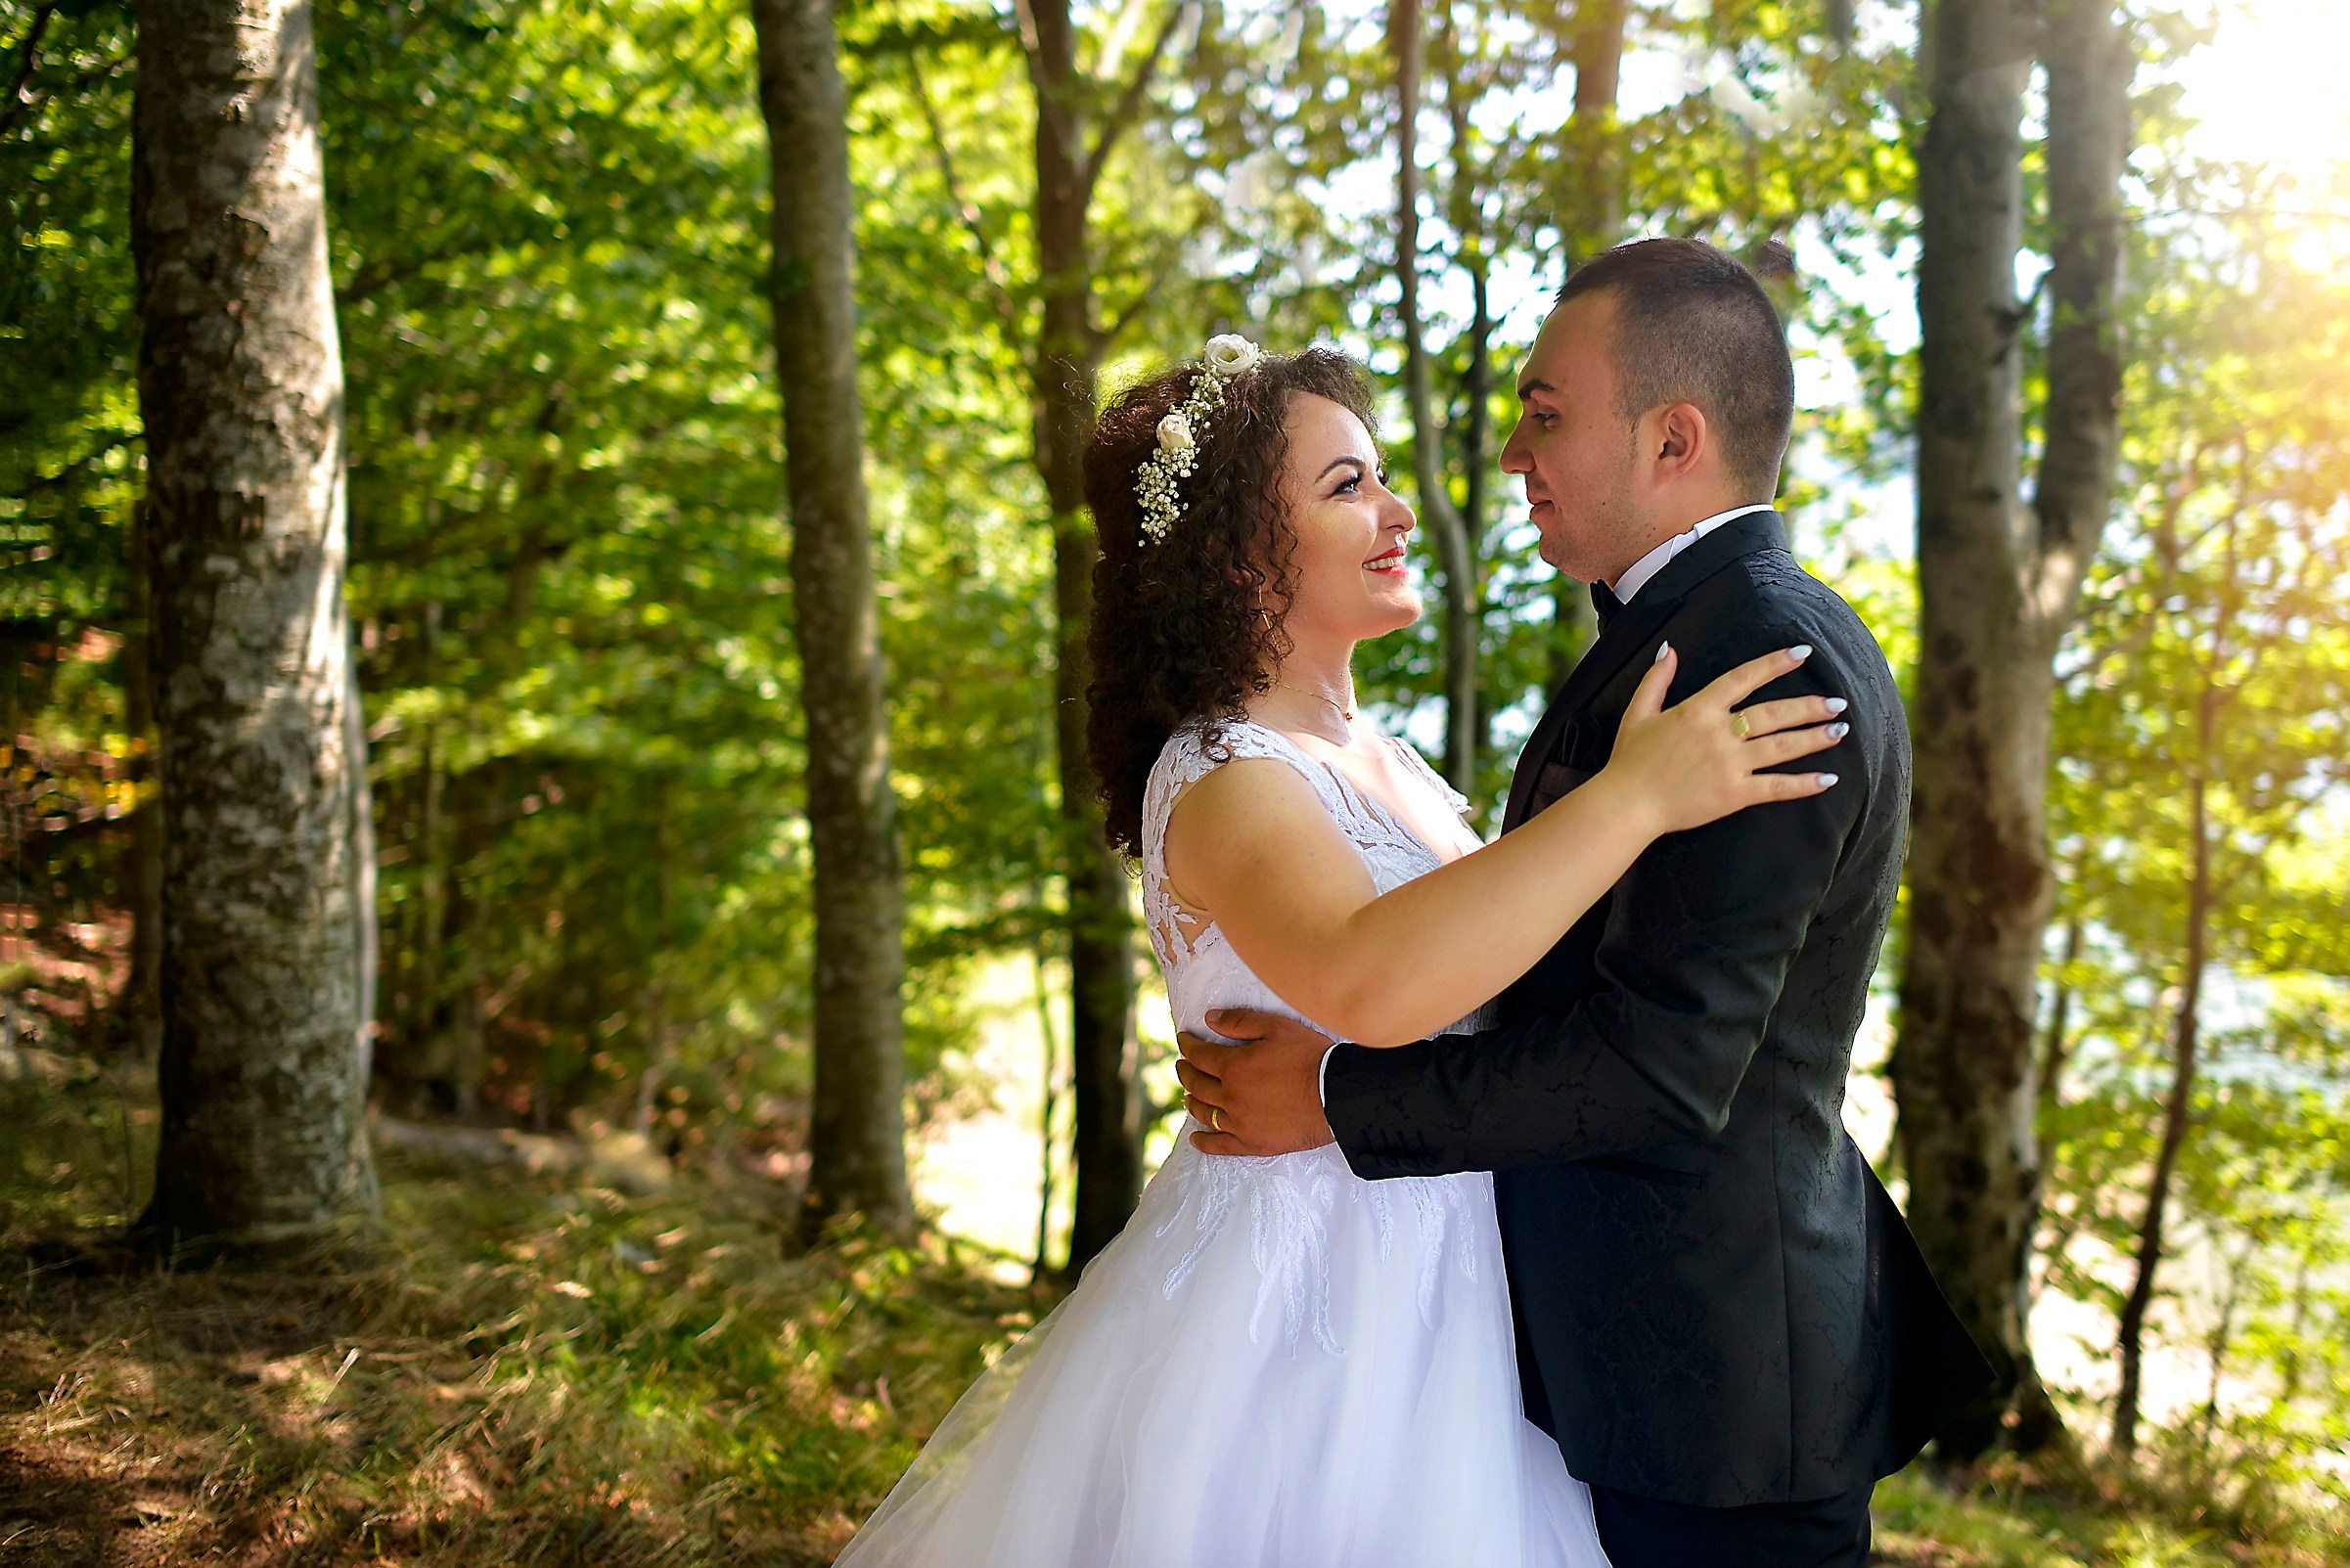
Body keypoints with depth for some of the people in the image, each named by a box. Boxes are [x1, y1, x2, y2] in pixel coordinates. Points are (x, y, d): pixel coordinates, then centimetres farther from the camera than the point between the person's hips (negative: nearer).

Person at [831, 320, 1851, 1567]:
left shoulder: (1375, 759, 8)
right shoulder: (1224, 780, -20)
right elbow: (1370, 982, -40)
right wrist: (1633, 796, -35)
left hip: (1431, 1302, 9)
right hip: (1305, 1312, -9)